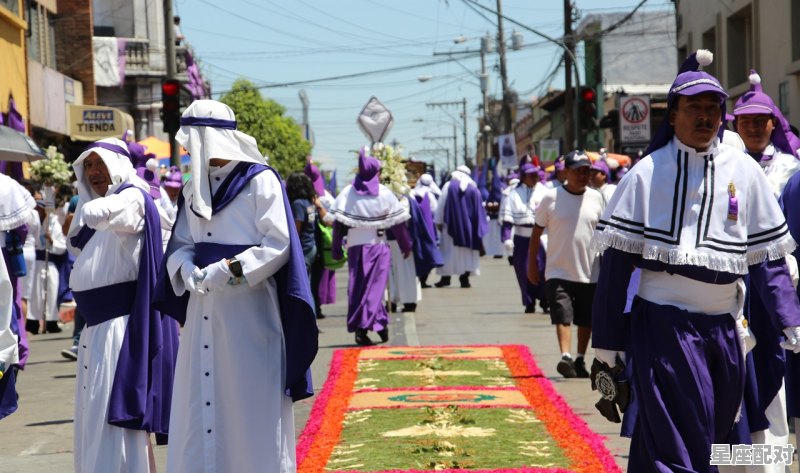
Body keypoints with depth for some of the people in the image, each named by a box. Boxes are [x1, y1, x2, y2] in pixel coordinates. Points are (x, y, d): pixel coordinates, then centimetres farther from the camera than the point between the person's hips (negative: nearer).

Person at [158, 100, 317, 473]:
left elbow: (278, 244, -13)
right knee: (199, 405, 6)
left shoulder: (260, 180, -7)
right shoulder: (194, 187, 12)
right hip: (203, 311, 6)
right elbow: (181, 242, 11)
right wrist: (187, 269, -11)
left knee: (250, 405, -1)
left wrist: (228, 270, -21)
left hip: (248, 311, -6)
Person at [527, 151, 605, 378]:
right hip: (559, 272, -3)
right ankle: (566, 357, -24)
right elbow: (537, 232, 2)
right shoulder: (551, 198, -4)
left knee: (586, 321, 11)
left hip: (590, 273, 3)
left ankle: (580, 359, 25)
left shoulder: (596, 198, 4)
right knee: (562, 316, -16)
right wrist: (532, 265, 1)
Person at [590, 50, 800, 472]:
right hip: (662, 324, -4)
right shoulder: (646, 174, -2)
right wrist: (607, 344, -4)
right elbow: (616, 262, -2)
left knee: (713, 435, 11)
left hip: (723, 327, 4)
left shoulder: (744, 172, 6)